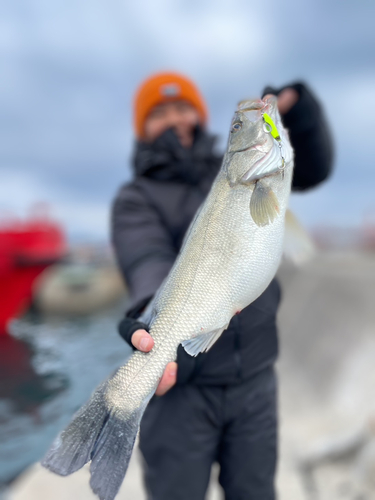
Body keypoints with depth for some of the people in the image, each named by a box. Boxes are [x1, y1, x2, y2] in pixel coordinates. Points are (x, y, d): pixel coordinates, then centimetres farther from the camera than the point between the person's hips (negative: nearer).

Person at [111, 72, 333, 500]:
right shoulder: (135, 199, -5)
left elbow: (314, 167, 5)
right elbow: (148, 265, -24)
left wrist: (297, 106, -13)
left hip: (255, 379, 4)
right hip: (181, 384, -3)